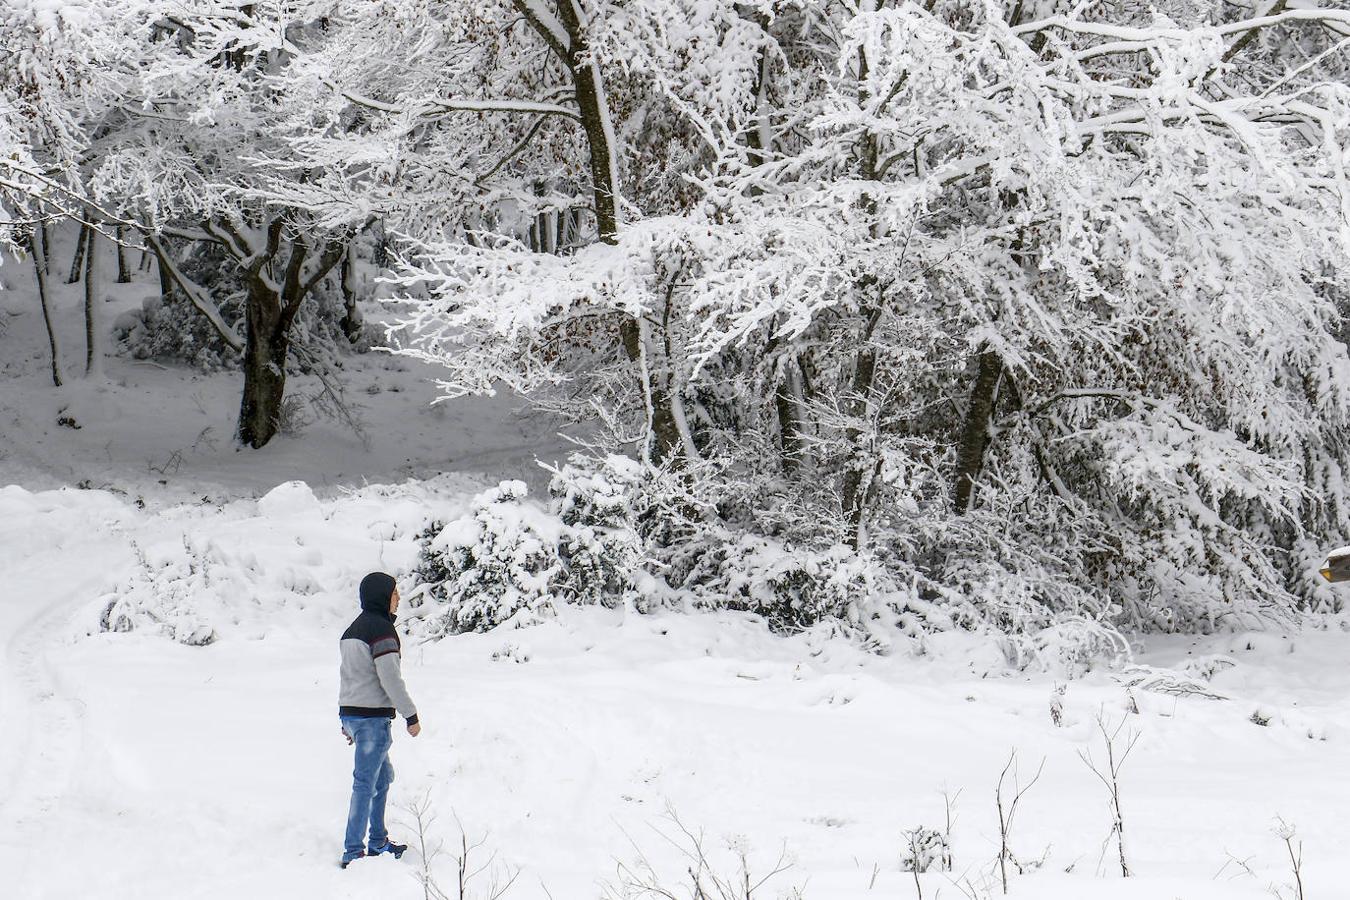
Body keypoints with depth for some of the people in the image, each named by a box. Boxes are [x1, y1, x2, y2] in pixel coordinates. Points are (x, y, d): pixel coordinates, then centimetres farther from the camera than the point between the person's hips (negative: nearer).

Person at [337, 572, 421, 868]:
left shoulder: (353, 629, 14)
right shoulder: (381, 629, -15)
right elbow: (390, 678, -18)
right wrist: (411, 716, -11)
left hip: (351, 712, 9)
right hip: (373, 716, -9)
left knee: (383, 776, 20)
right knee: (366, 783, -6)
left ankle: (378, 842, 27)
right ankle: (353, 852, -5)